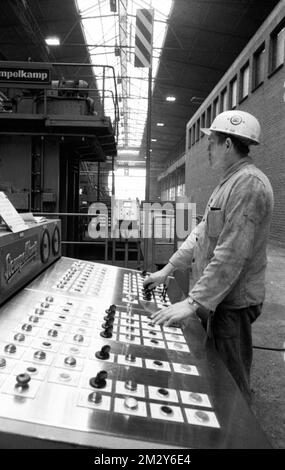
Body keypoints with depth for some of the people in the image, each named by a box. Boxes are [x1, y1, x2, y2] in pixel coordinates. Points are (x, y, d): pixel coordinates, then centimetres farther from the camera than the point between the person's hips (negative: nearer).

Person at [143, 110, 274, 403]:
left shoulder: (249, 184, -20)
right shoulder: (229, 182, 13)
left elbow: (232, 255, -26)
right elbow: (202, 232, 14)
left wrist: (193, 303, -24)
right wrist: (168, 269, 12)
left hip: (232, 303, -10)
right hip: (217, 298, 10)